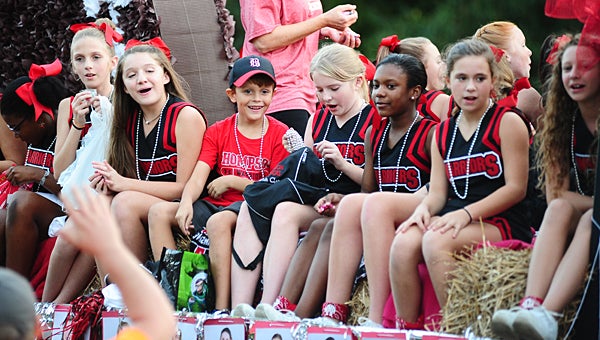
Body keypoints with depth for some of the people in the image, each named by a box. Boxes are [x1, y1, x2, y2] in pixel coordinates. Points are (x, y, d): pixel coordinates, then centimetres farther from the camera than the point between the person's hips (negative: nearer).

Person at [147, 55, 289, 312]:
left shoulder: (279, 134, 0)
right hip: (216, 205, 5)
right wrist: (186, 203, -22)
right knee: (159, 212, -15)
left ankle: (222, 308, -40)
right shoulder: (218, 132, 11)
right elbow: (199, 175, -1)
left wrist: (231, 181, -7)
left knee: (219, 221, -37)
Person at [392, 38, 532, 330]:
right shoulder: (443, 133, 18)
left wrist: (466, 213, -18)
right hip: (454, 219, 5)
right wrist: (424, 208, -12)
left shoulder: (507, 123, 0)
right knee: (403, 243, -26)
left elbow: (516, 188, -7)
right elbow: (438, 191, 13)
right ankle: (407, 329, -18)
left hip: (501, 224, -5)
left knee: (435, 241, -34)